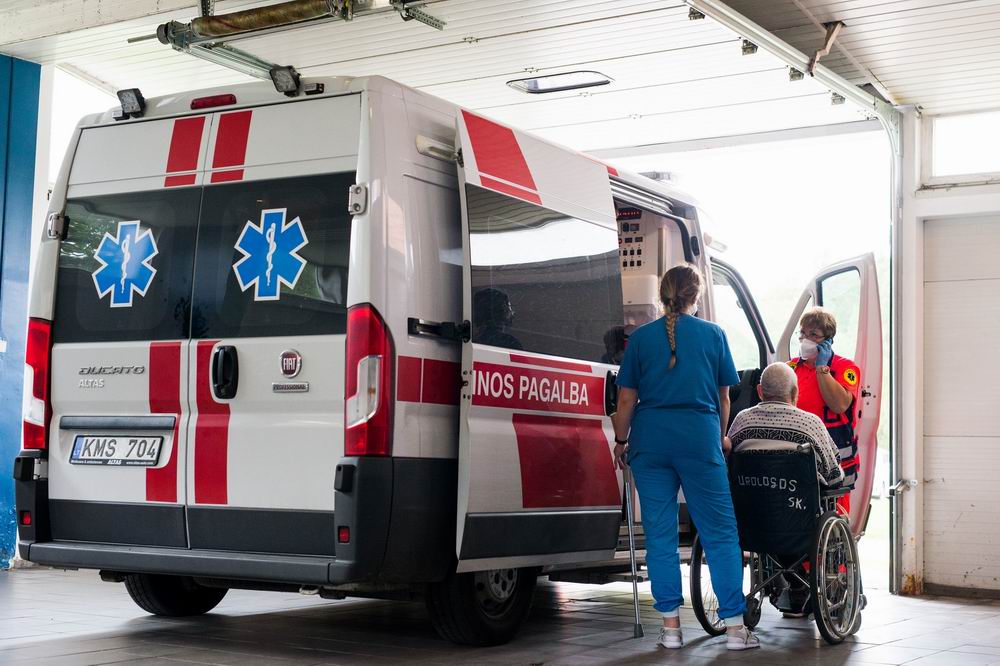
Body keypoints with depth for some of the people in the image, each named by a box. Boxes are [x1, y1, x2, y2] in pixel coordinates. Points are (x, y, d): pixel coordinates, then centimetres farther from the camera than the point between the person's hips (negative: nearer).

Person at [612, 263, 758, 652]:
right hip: (699, 437, -1)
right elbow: (723, 397, 14)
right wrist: (721, 437, 29)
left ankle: (670, 627, 9)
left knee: (659, 533, 7)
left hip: (650, 438, 1)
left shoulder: (641, 337, 6)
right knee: (720, 532, 3)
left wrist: (621, 441, 19)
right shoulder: (713, 335, 6)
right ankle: (734, 627, 2)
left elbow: (626, 399, 6)